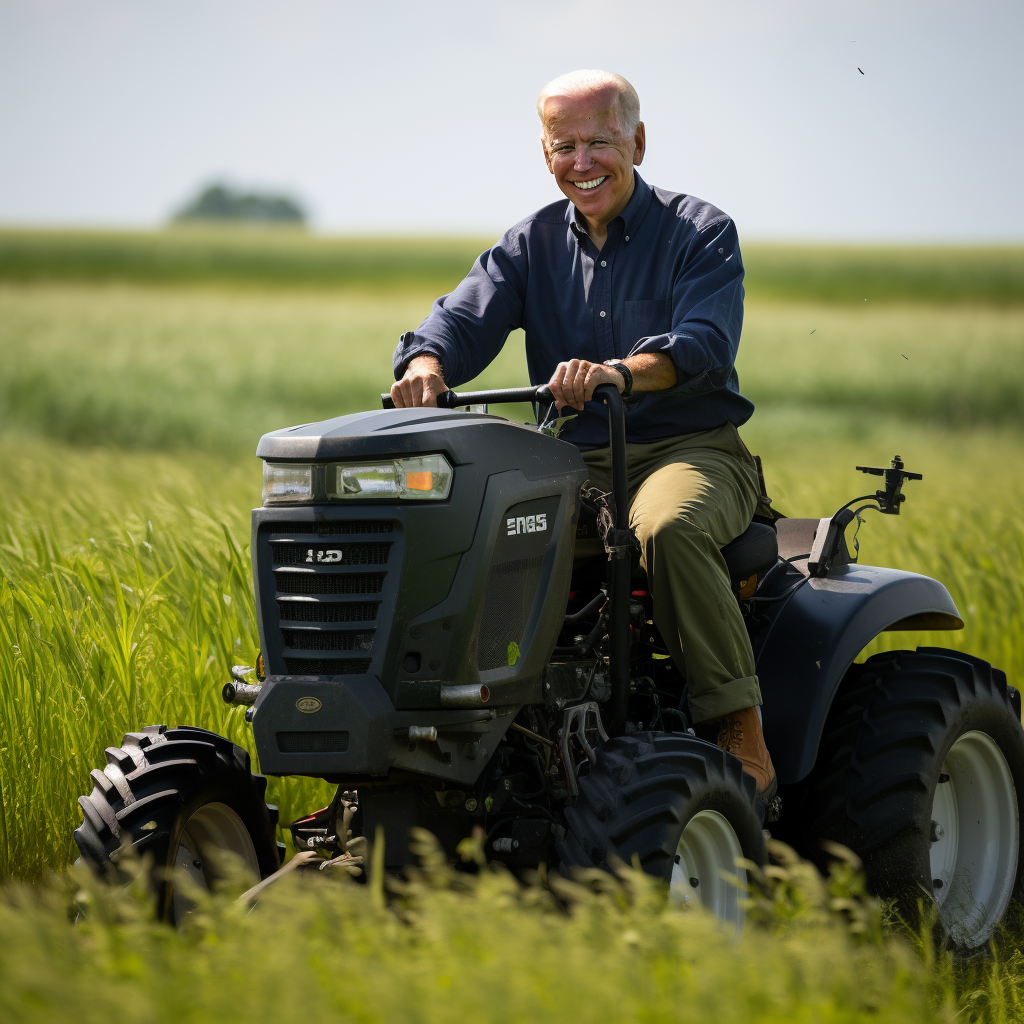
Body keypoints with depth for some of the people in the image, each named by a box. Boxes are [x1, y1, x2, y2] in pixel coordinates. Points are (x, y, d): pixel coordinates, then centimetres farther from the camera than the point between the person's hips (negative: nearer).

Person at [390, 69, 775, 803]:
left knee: (667, 525, -38)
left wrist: (619, 373, -39)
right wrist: (426, 365, -28)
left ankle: (739, 733, -30)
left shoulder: (701, 234, 0)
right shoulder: (531, 246, 13)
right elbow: (467, 318, -3)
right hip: (577, 463, 4)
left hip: (691, 450, -4)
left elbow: (705, 344, -18)